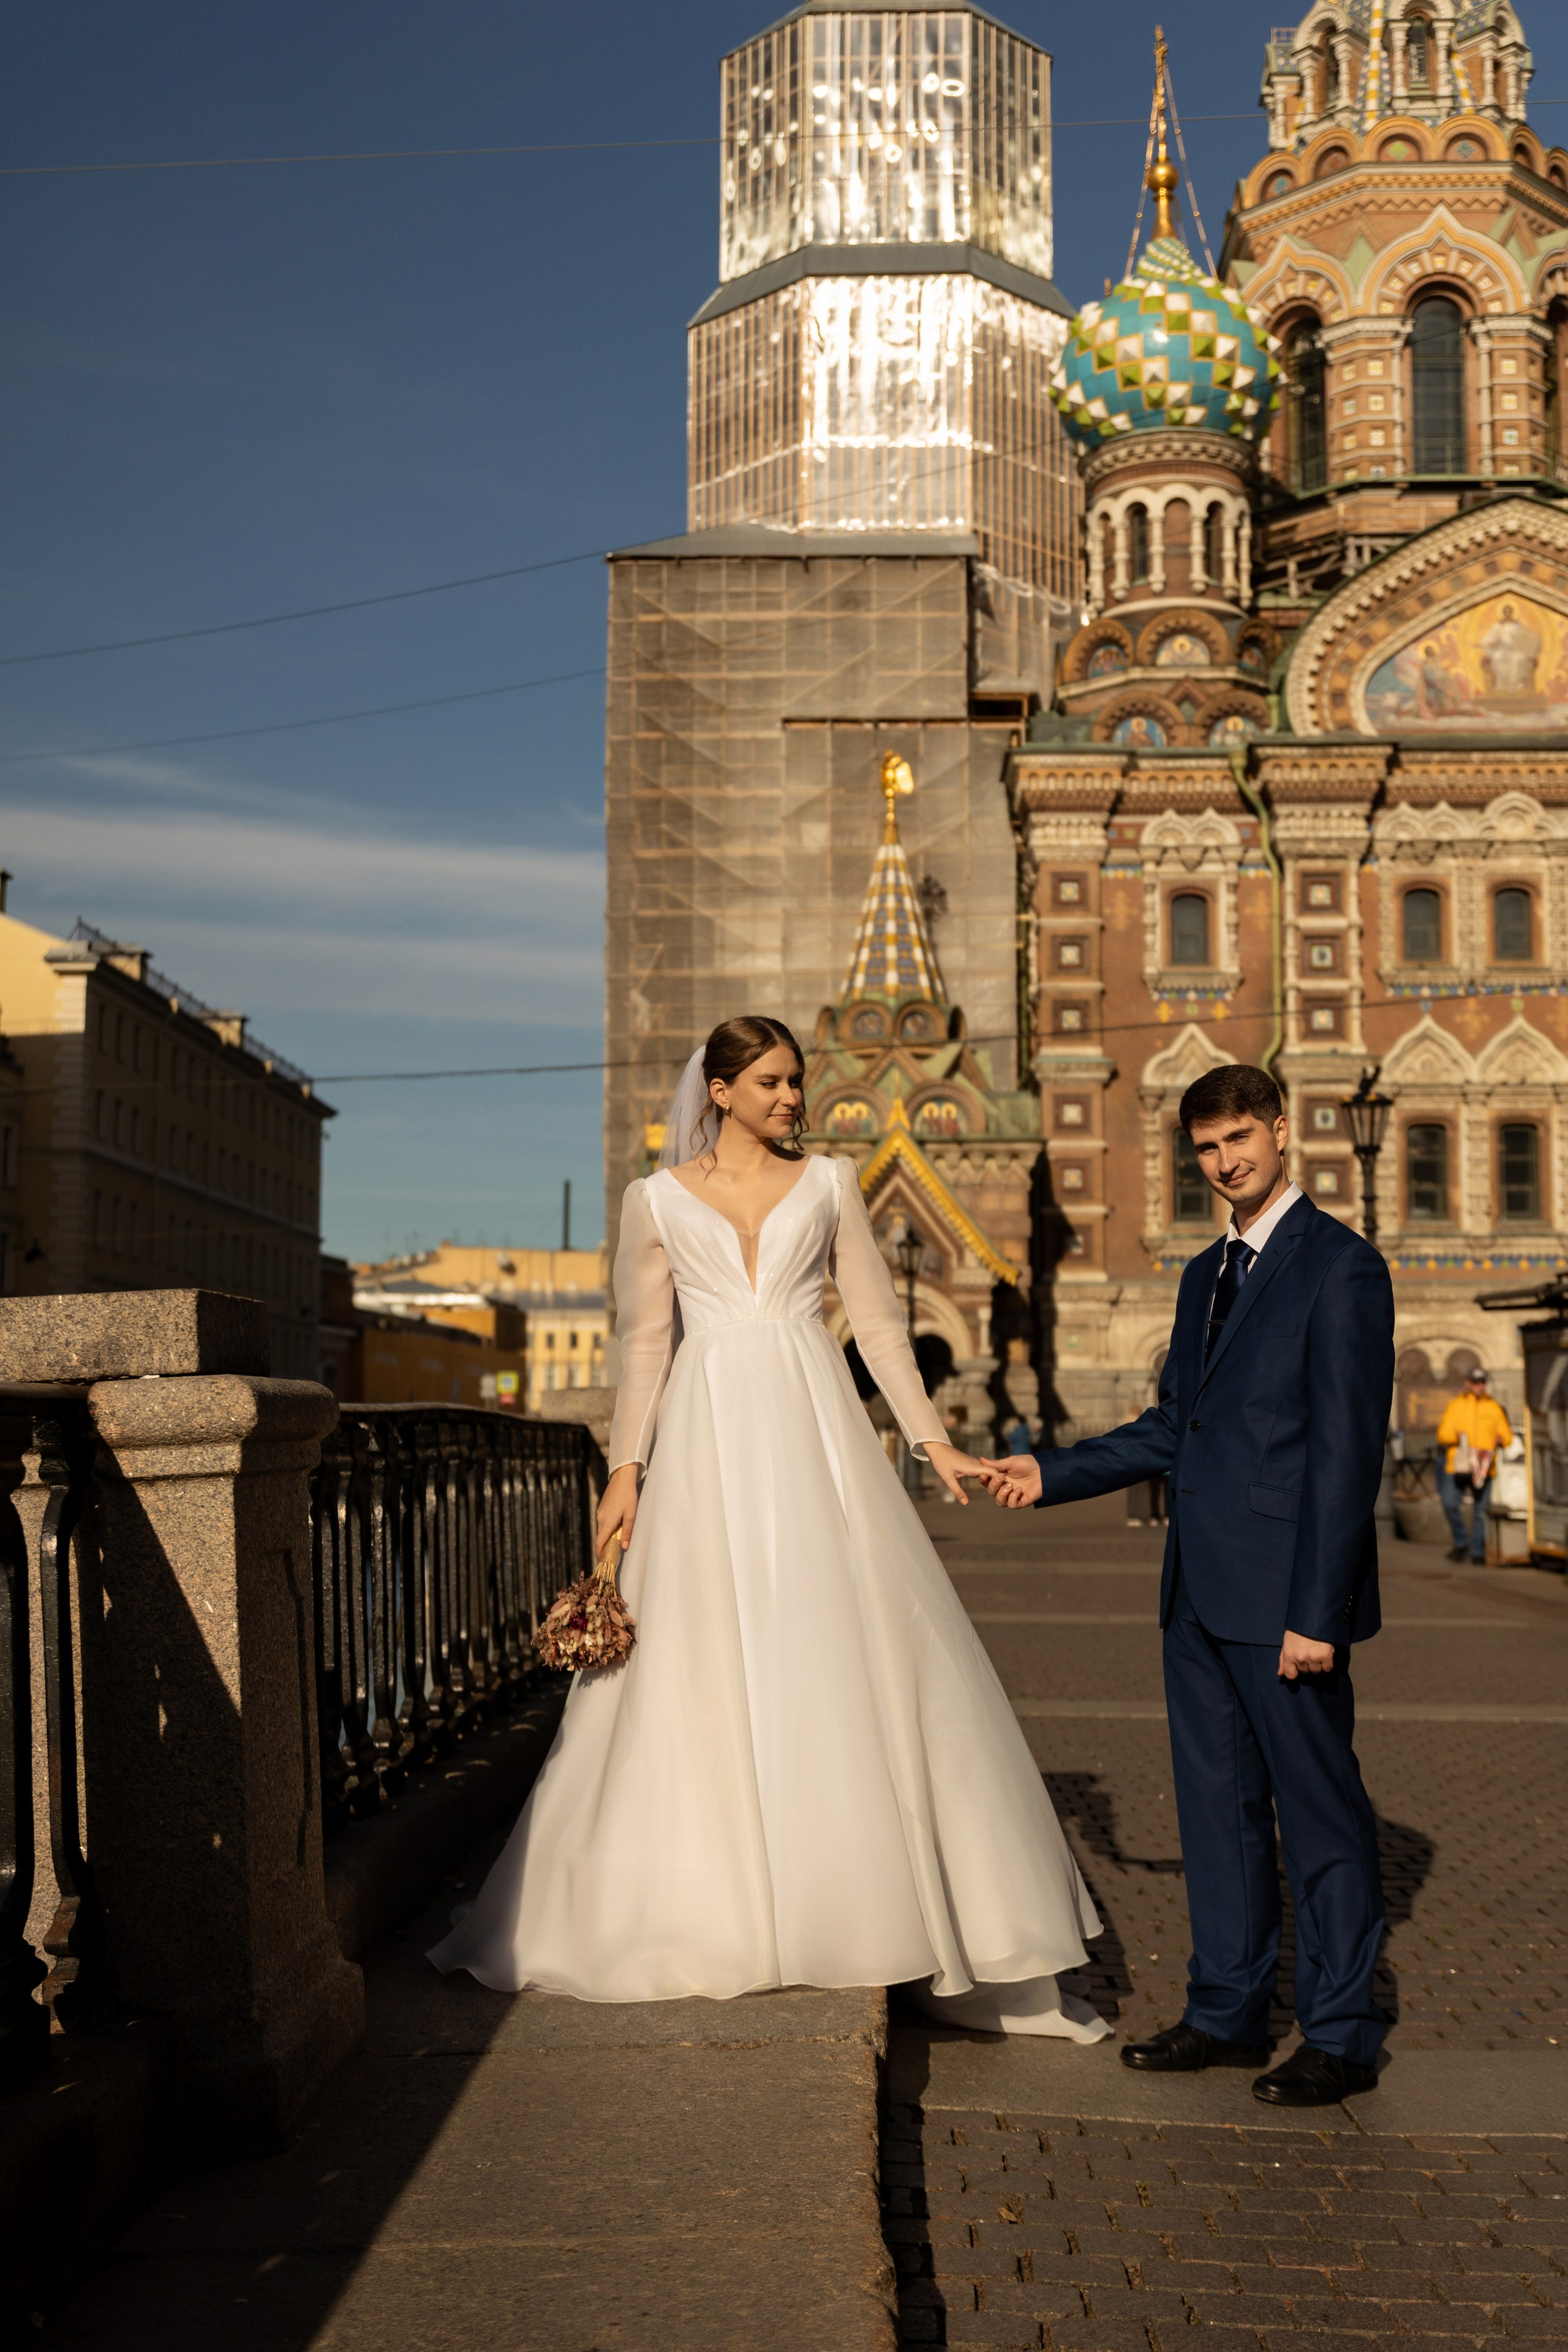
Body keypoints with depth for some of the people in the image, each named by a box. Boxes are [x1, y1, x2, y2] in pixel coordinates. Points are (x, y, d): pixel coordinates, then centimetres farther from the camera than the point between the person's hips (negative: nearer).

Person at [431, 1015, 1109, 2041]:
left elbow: (880, 1321, 7)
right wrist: (626, 1470, 1)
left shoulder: (830, 1184, 9)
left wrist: (931, 1437, 0)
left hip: (816, 1438, 1)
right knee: (703, 1676, 2)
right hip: (709, 1449, 0)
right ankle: (702, 1911, 14)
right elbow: (646, 1345, 8)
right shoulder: (657, 1200, 6)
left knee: (857, 1665, -2)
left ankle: (885, 1911, 6)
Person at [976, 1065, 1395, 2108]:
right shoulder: (1206, 1275, 17)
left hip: (1285, 1594, -8)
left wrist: (1317, 1611, -18)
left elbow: (1347, 1449, -14)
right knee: (1218, 1802, 13)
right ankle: (1228, 2011, 23)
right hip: (1203, 1592, 8)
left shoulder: (1341, 1267, -9)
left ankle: (1343, 2036, 11)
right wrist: (1052, 1472, 14)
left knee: (1320, 1809, 1)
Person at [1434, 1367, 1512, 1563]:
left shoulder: (1494, 1407, 13)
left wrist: (1501, 1440, -9)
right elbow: (1443, 1433, 4)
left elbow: (1508, 1436, 14)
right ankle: (1461, 1542, 7)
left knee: (1480, 1510, -2)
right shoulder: (1455, 1405, 9)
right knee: (1450, 1503, -13)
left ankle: (1478, 1551, 6)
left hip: (1484, 1467, 1)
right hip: (1458, 1465, -1)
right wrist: (1455, 1436, -17)